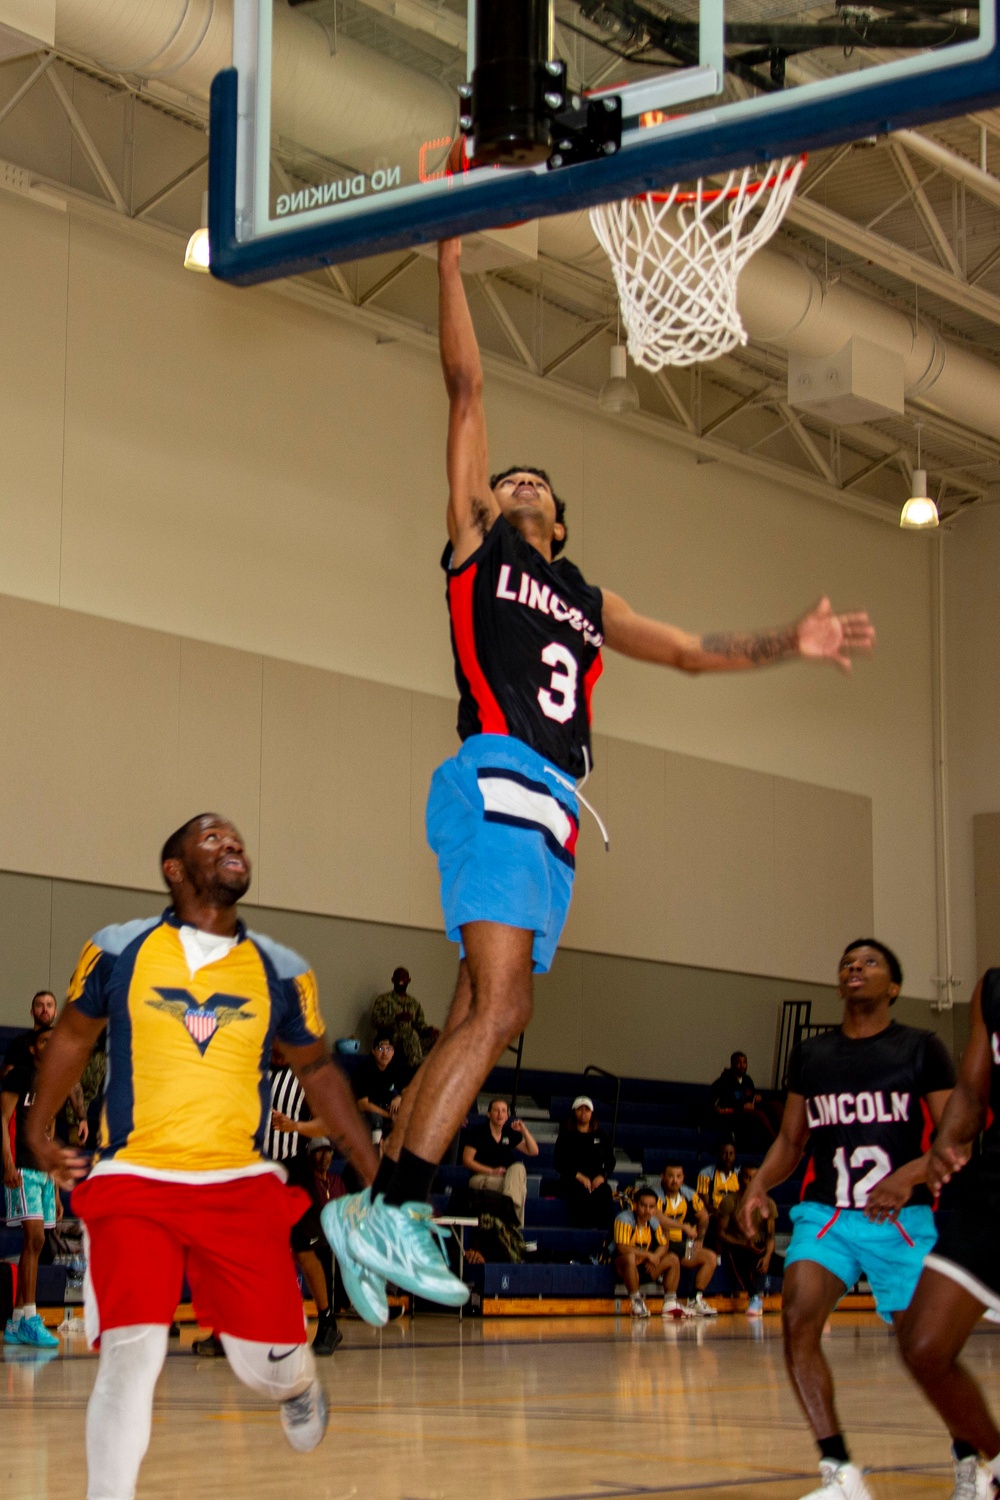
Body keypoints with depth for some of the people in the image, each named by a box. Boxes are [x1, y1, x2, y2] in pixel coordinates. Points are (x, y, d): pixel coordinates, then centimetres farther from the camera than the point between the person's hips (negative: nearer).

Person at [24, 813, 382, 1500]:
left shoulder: (282, 972, 5)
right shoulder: (119, 950, 1)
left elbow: (318, 1069, 17)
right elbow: (74, 1036, 17)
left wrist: (379, 1175, 13)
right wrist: (37, 1130, 11)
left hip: (242, 1186, 2)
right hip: (133, 1183, -2)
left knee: (267, 1360, 3)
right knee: (131, 1356, -18)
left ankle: (295, 1382, 41)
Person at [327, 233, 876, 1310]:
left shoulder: (587, 601, 31)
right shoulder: (476, 544, 16)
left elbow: (692, 650, 35)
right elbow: (466, 387, 12)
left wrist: (789, 645, 22)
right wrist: (450, 263, 10)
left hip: (553, 810, 7)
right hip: (497, 779, -7)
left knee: (479, 1019, 2)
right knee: (498, 1009, -21)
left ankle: (372, 1205, 5)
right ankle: (396, 1209, -22)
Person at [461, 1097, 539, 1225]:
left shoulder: (510, 1134, 13)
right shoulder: (478, 1132, -1)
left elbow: (533, 1151, 11)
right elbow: (467, 1160, -6)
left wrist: (524, 1131, -4)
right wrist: (491, 1171, -16)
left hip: (507, 1176, 5)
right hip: (481, 1178, -5)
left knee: (518, 1168, -30)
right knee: (520, 1188, -31)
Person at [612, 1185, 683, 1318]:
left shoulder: (654, 1222, 2)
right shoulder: (624, 1219, -19)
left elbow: (664, 1245, 10)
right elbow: (621, 1247, -27)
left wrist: (656, 1257, -13)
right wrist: (648, 1255, -22)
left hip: (645, 1267, 7)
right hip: (622, 1264, -7)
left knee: (673, 1259, -4)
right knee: (630, 1257, -39)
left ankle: (670, 1303, -5)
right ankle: (636, 1303, -28)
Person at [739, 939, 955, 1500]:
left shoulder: (922, 1048, -1)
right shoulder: (811, 1054, 10)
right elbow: (792, 1141, 18)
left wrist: (909, 1175, -24)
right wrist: (759, 1185, -2)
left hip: (902, 1220, -3)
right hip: (825, 1213, 3)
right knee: (798, 1320, -22)